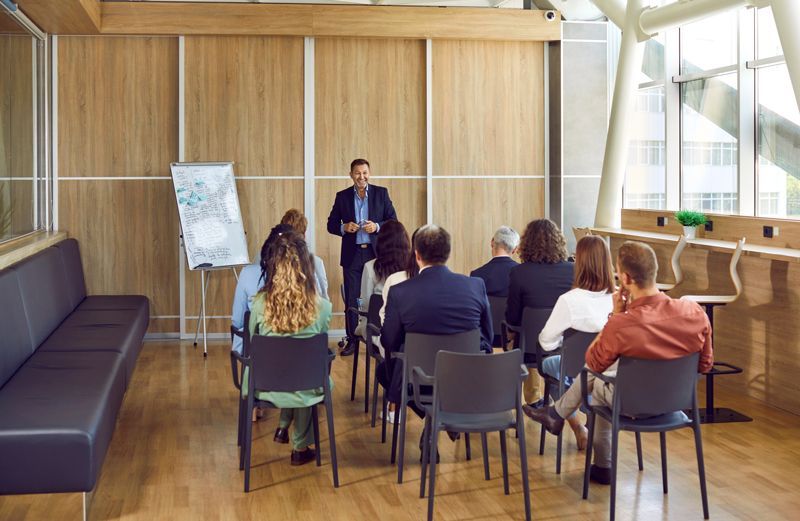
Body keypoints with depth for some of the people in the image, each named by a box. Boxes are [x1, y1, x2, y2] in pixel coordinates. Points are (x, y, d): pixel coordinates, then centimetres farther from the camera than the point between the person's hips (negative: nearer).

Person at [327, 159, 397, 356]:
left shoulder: (381, 193, 4)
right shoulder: (342, 196, 6)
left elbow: (393, 221, 3)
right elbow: (331, 224, 8)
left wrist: (377, 226, -15)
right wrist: (343, 227, -13)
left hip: (376, 253, -1)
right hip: (352, 255, 1)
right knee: (351, 299, 3)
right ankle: (352, 340, 10)